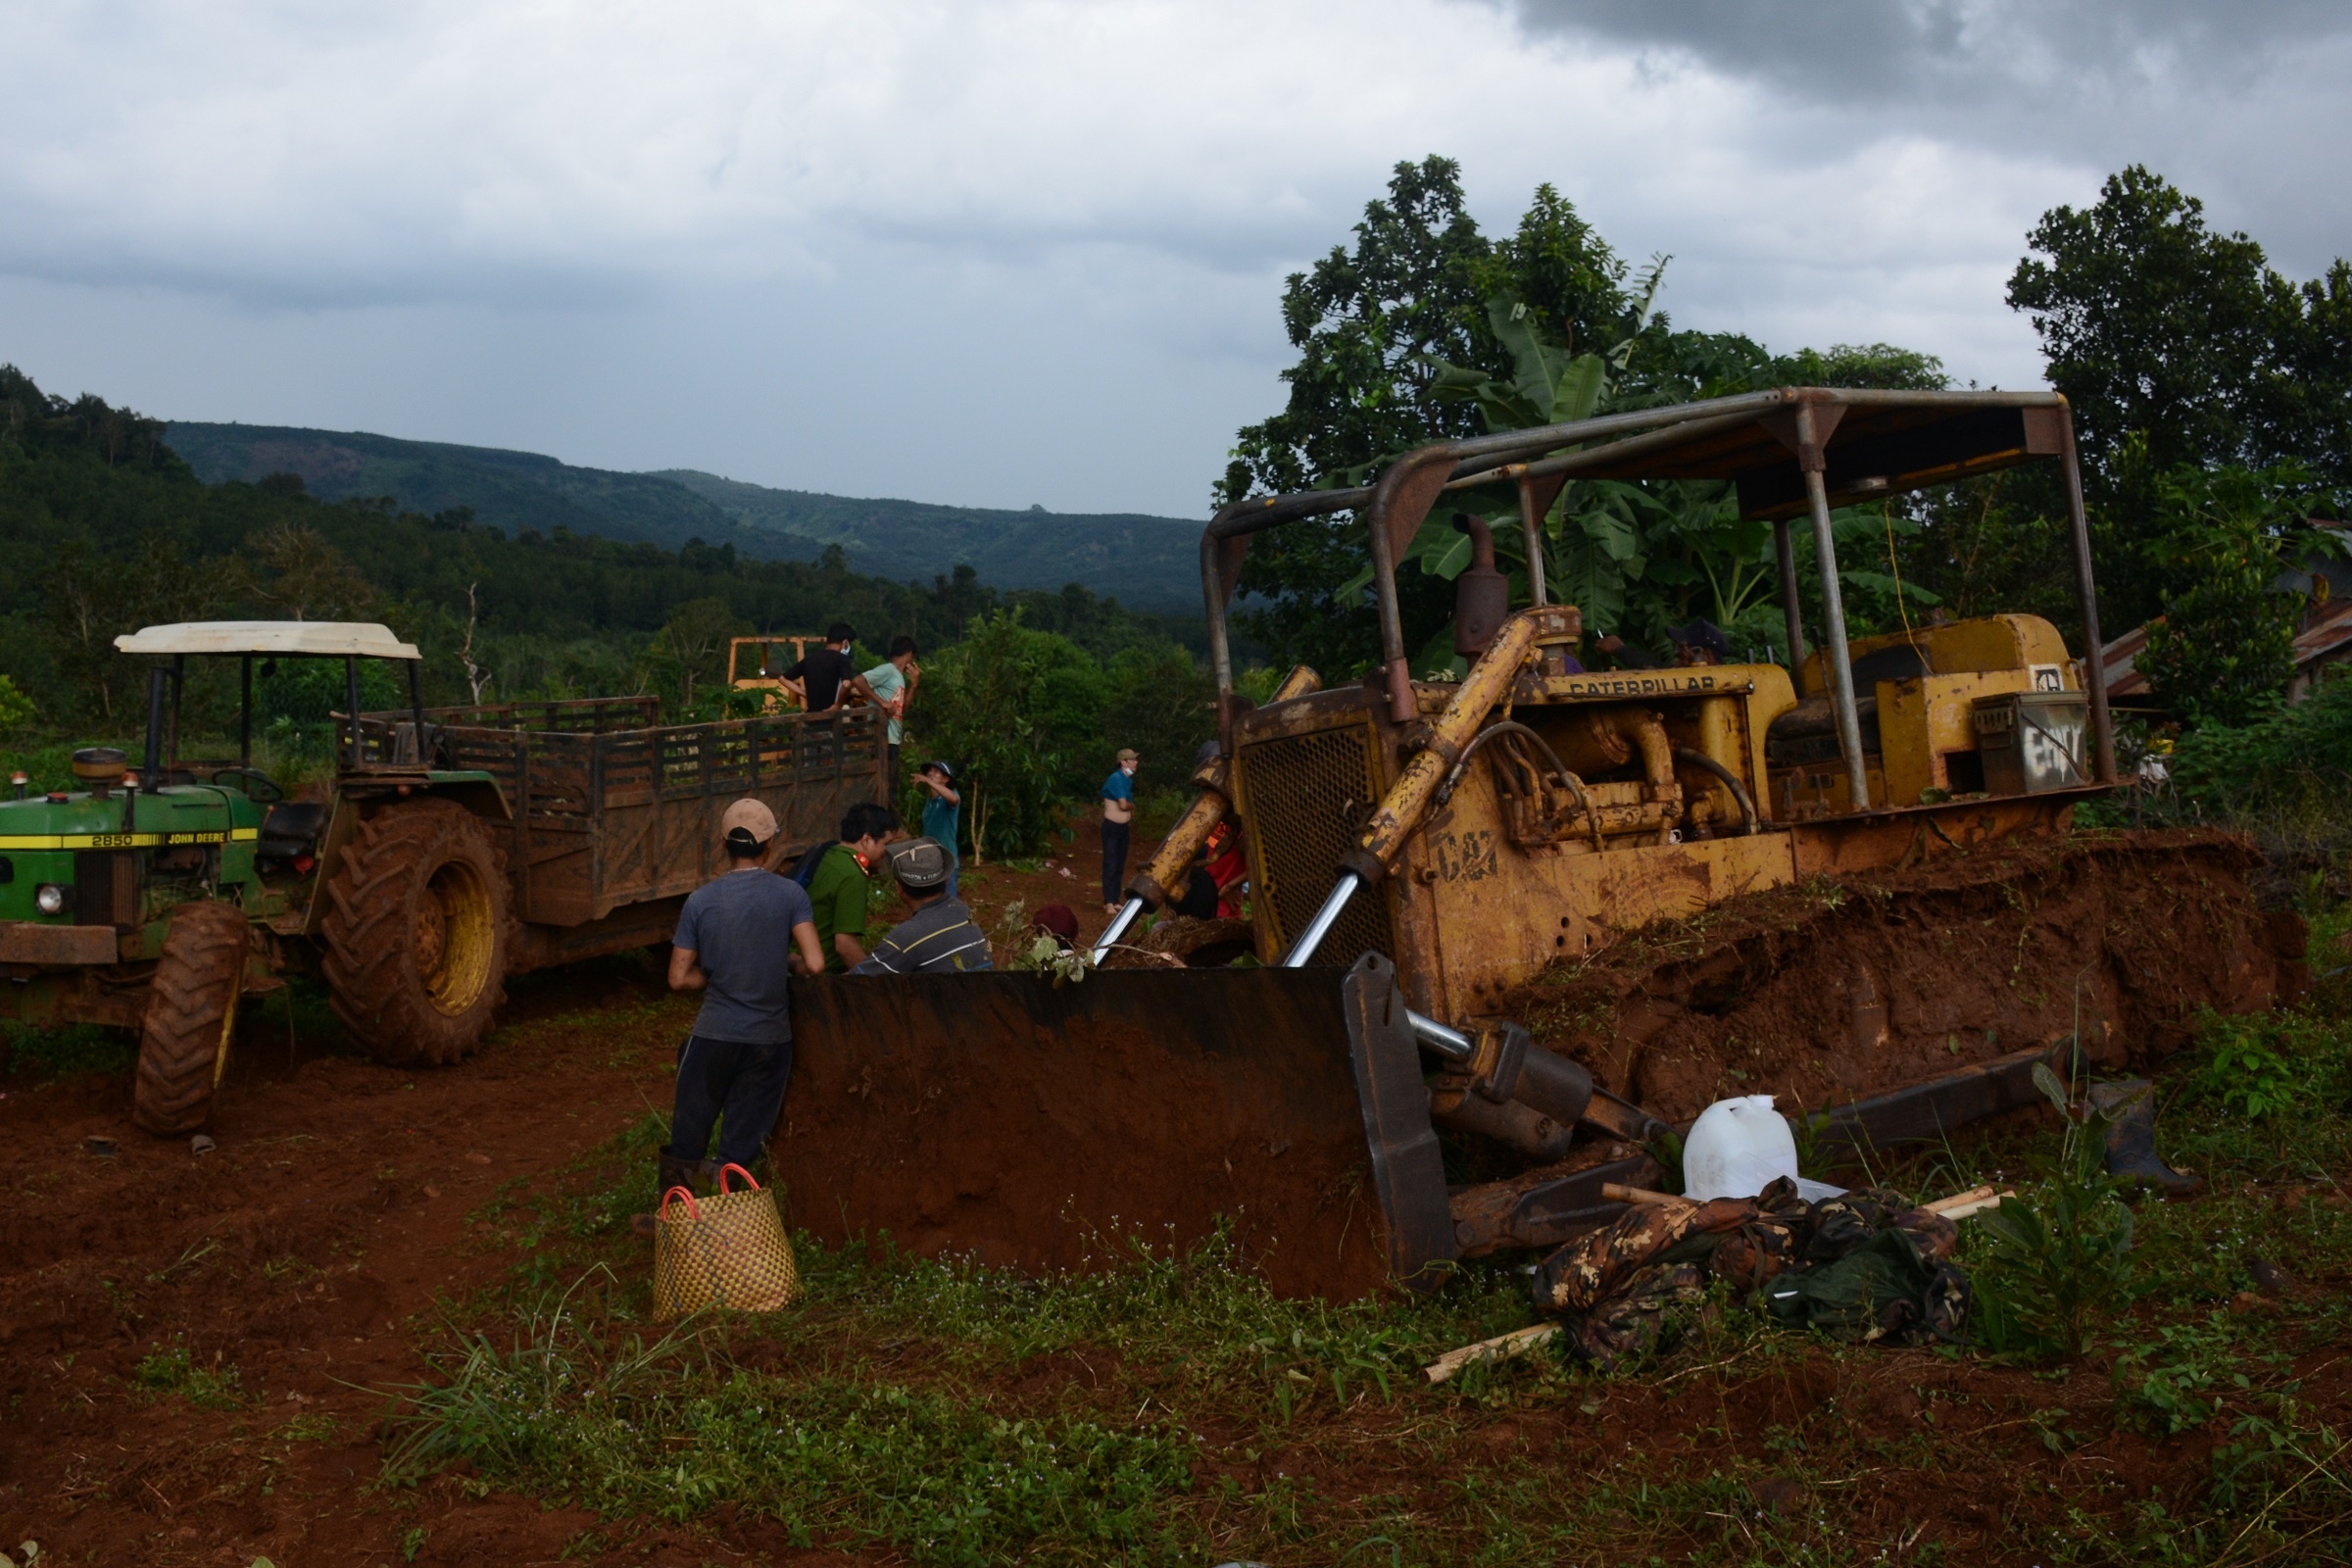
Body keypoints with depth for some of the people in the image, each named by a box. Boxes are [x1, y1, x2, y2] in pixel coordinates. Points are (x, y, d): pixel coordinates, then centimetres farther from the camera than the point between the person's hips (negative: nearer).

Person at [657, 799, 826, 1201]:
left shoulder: (700, 900, -4)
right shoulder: (789, 894, -8)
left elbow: (679, 979, -2)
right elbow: (815, 964, -13)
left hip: (714, 1035, 0)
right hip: (770, 1039, 0)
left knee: (687, 1138, 13)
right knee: (741, 1147, 10)